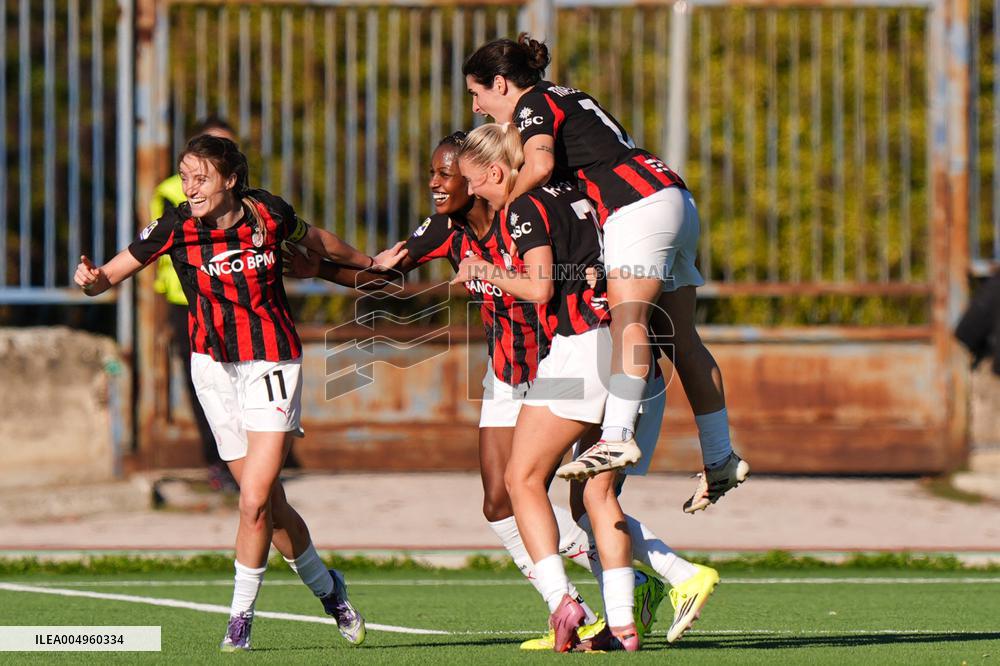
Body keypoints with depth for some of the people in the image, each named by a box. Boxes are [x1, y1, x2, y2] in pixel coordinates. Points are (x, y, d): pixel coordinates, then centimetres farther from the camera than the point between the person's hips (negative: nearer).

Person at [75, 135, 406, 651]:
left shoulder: (268, 214, -6)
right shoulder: (175, 229, -8)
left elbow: (315, 240, 15)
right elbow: (112, 274, -6)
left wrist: (371, 262, 30)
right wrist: (92, 281, -30)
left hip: (271, 364, -2)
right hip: (214, 369, 2)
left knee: (256, 499, -14)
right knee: (269, 503, 6)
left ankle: (241, 616, 1)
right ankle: (326, 588, 30)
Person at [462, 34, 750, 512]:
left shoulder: (533, 105, -3)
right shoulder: (566, 98, 26)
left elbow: (539, 167, -21)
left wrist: (501, 204, -6)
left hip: (640, 205, -10)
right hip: (674, 198, 10)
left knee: (627, 319, -25)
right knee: (680, 338, 10)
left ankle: (617, 438, -43)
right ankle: (721, 460, 12)